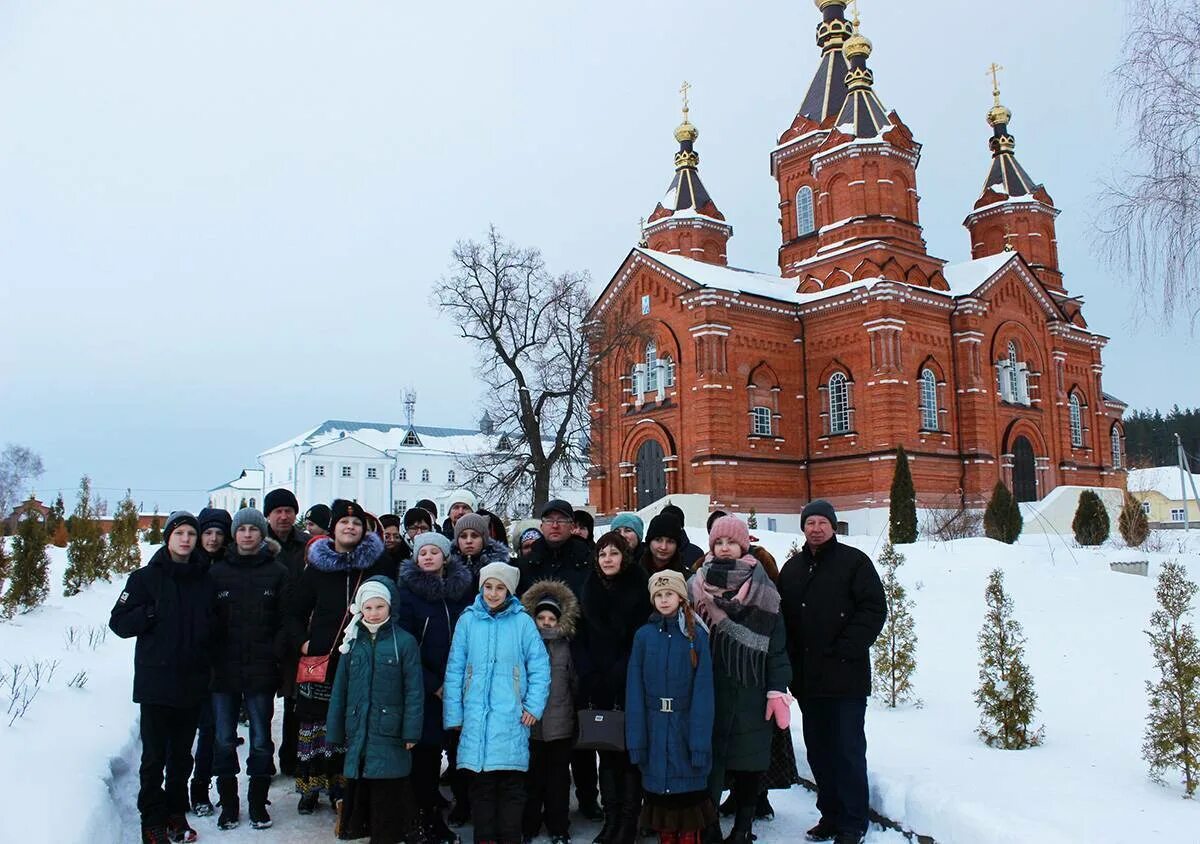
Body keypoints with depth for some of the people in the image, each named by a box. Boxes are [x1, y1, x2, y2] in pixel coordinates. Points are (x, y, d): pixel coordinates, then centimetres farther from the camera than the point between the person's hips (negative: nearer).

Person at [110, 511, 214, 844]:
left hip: (193, 682, 3)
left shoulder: (205, 579, 7)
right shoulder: (147, 577, -2)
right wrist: (154, 612, -18)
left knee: (182, 754, 13)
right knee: (154, 755, 3)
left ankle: (176, 813, 27)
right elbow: (119, 623, -4)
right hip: (156, 682, -3)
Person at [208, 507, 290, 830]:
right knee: (224, 741, 9)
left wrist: (279, 659, -9)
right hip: (223, 670, 1)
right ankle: (228, 804, 24)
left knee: (261, 740, 7)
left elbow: (285, 621, -1)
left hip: (261, 670, -1)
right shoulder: (217, 571, 4)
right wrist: (208, 662, -2)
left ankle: (258, 803, 21)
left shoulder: (277, 572, 0)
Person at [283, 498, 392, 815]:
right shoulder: (316, 567, 6)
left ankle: (342, 788, 17)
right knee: (314, 724, 6)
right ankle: (310, 787, 20)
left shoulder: (377, 563, 3)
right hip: (320, 659, 1)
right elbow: (294, 612, 12)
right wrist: (301, 642, -1)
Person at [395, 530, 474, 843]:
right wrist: (433, 684, -10)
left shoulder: (464, 588, 7)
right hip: (425, 688, -2)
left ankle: (466, 805, 22)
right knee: (426, 754, 2)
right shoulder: (408, 591, -1)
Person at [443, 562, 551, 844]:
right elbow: (454, 670, 4)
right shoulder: (468, 620, 2)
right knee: (481, 784, 7)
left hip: (511, 718, -1)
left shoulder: (522, 622, -1)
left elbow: (540, 667, 1)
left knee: (511, 786, 3)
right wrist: (454, 715, 1)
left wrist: (534, 706, -6)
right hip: (476, 716, 1)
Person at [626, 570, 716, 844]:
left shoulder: (697, 635, -3)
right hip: (655, 730, 2)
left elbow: (703, 691, -6)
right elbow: (634, 690, 0)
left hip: (686, 726, -2)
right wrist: (636, 739, -5)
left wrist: (700, 740, -13)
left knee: (688, 790, 2)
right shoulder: (644, 635, 2)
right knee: (659, 790, 9)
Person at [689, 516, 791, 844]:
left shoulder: (763, 591, 2)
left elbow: (776, 644, 0)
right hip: (708, 691, 1)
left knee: (749, 765, 7)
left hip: (751, 693, 0)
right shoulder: (697, 588, 5)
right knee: (708, 761, 1)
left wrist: (778, 690, -7)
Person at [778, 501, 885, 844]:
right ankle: (830, 815, 25)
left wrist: (846, 650, -15)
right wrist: (791, 665, 4)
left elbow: (874, 609, -8)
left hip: (845, 676, -5)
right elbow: (784, 618, 15)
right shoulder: (792, 568, 13)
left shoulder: (854, 561, -3)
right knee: (818, 750, 13)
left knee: (848, 750, 0)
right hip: (808, 677, 6)